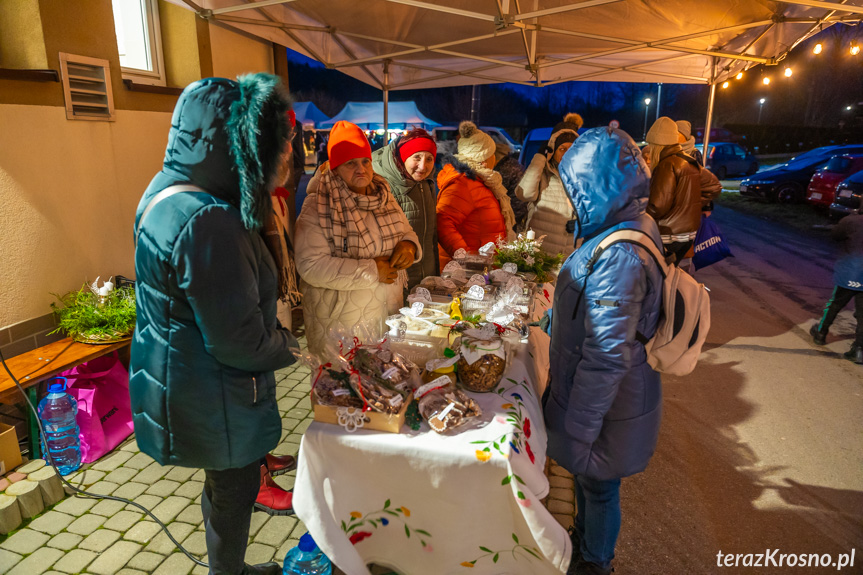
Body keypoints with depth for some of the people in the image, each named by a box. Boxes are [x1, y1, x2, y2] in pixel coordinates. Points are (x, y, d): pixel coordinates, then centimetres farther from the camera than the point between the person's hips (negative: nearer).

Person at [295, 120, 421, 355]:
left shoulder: (384, 197, 7)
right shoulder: (316, 208, -13)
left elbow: (407, 232, 18)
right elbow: (311, 266, -22)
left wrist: (408, 245, -8)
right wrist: (371, 271, -21)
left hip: (389, 314, 6)